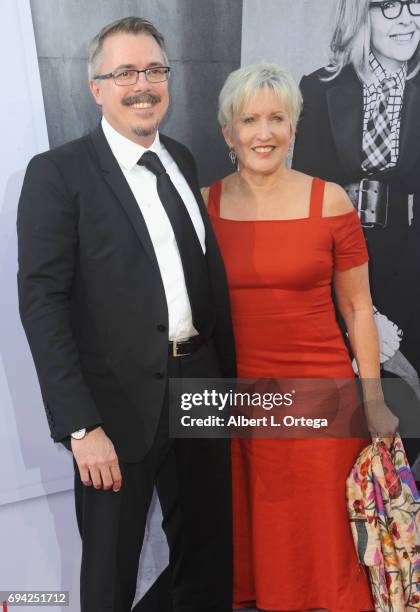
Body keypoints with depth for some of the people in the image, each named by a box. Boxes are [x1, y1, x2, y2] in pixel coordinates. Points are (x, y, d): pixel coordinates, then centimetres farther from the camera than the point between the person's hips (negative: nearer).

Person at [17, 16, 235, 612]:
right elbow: (42, 301, -15)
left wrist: (227, 373, 8)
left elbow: (207, 270, 11)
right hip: (121, 403, -5)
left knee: (209, 553, 23)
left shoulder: (183, 160, 10)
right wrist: (81, 426, -20)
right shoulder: (58, 172, -9)